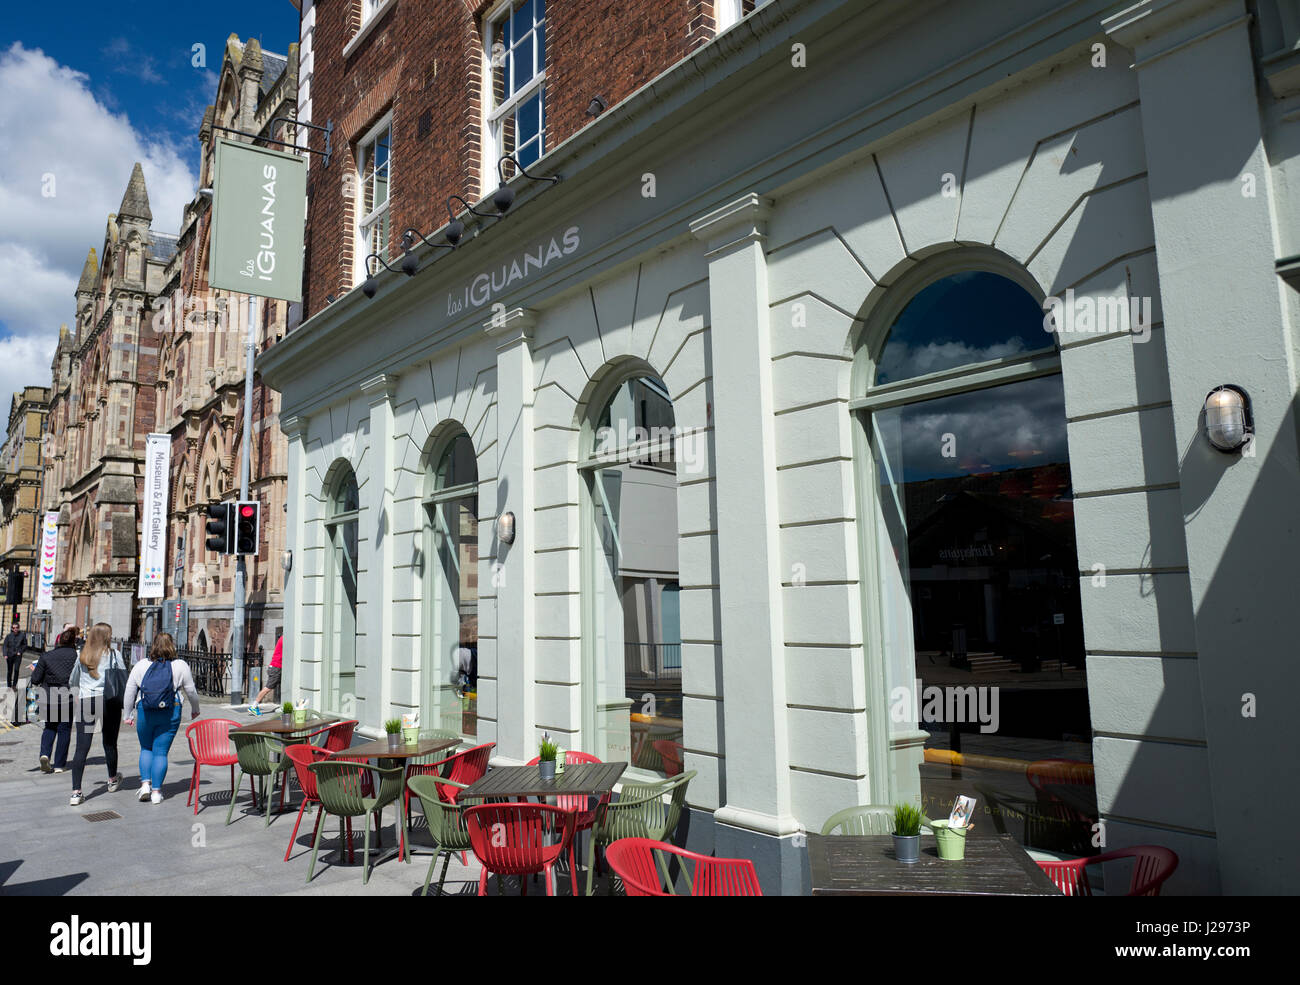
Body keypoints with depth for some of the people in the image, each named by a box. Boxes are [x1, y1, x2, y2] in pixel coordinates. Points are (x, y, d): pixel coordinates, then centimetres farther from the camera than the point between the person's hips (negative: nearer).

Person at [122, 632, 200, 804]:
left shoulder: (141, 665, 2)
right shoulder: (181, 666, -1)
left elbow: (129, 693, 6)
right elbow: (191, 691, 6)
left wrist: (128, 715, 17)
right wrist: (195, 710, 22)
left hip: (145, 713, 1)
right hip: (170, 714, -1)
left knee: (146, 749, 19)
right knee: (161, 752, 5)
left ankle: (145, 784, 8)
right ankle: (156, 791, 6)